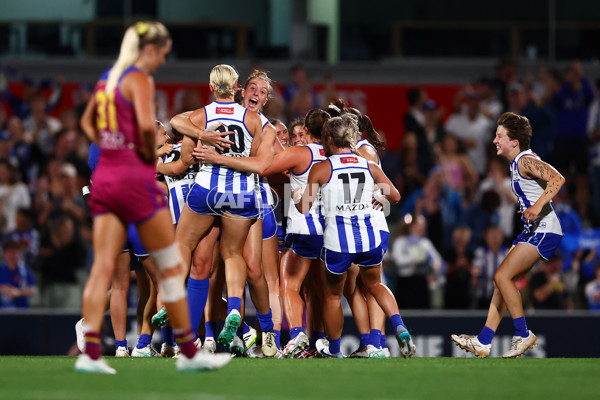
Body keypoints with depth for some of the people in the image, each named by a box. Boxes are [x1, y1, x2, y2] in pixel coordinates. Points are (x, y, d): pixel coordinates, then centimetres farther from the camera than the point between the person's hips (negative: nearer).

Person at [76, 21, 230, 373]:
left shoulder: (108, 79, 15)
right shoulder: (140, 79, -10)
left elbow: (87, 122, 30)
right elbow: (146, 125, -26)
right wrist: (151, 155, -8)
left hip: (104, 175, 8)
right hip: (136, 179, -8)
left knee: (103, 266, 2)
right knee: (171, 266, 3)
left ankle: (90, 353, -8)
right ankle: (189, 352, 9)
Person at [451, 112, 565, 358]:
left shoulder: (525, 161, -14)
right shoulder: (517, 163, 16)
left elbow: (557, 179, -27)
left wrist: (537, 206, -35)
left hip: (544, 231, -10)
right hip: (533, 231, 10)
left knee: (502, 276, -15)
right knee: (502, 280, 9)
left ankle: (523, 335, -8)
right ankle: (483, 342, 10)